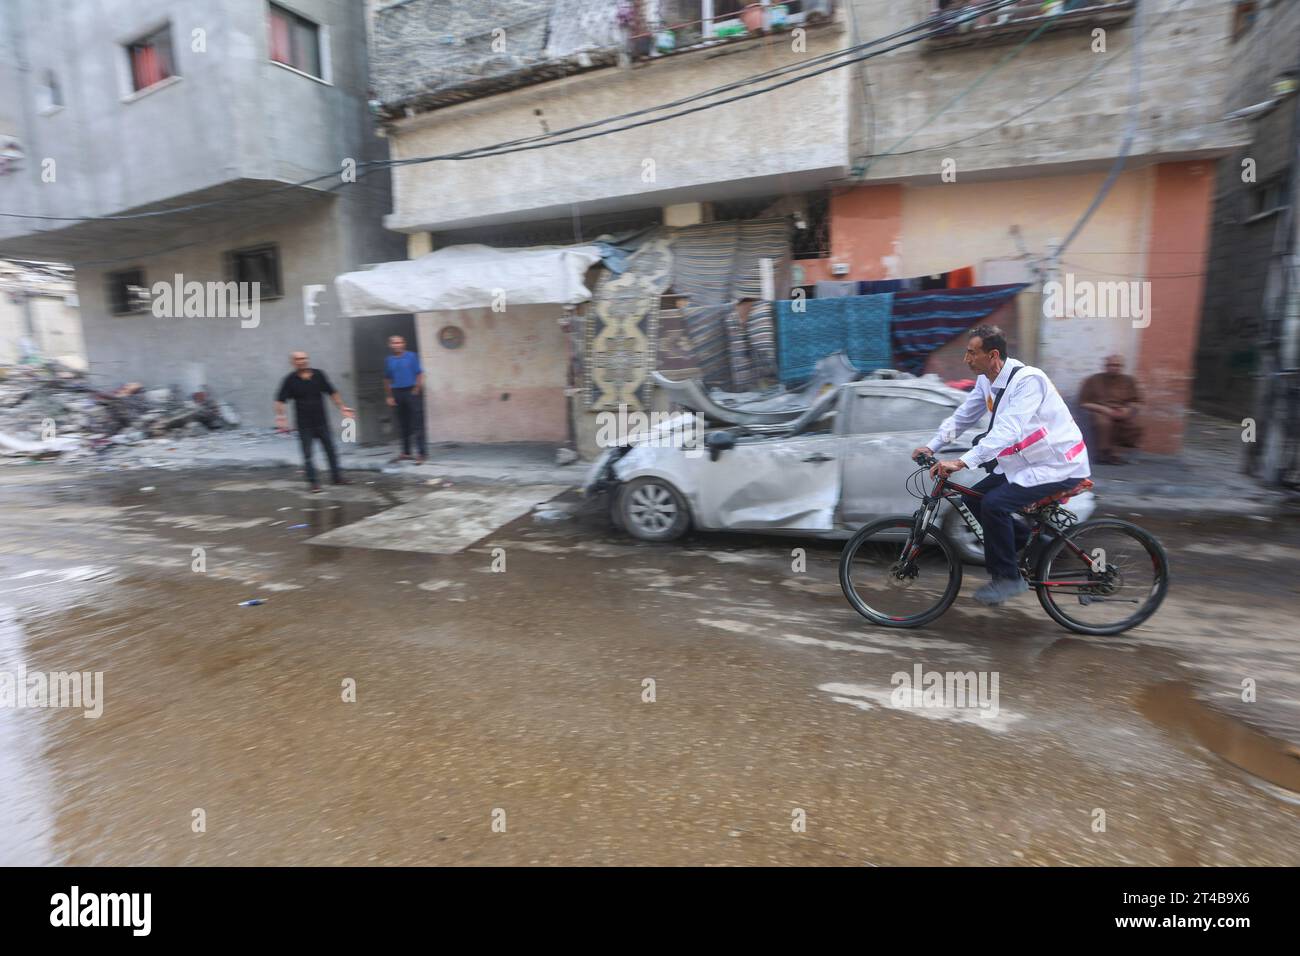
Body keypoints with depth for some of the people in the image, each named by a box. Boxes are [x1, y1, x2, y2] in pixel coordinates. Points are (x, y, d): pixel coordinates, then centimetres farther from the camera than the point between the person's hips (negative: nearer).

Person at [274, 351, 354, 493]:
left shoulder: (318, 374, 2)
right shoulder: (290, 379, -6)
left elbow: (332, 392, 11)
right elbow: (280, 400, -8)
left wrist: (341, 407, 9)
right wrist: (280, 415, -20)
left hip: (321, 421, 3)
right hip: (304, 424, -3)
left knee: (330, 449, 10)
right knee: (307, 454, 1)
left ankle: (336, 476, 21)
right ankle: (313, 482, 7)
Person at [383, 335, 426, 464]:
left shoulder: (412, 356, -3)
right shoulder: (388, 360, 10)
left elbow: (420, 374, -5)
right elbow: (387, 380, 15)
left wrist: (417, 390, -13)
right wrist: (389, 397, 11)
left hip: (412, 391, -5)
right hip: (397, 393, 5)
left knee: (417, 424, -8)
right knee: (403, 424, 11)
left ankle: (420, 453, -8)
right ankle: (406, 452, 20)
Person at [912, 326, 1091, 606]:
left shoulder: (1028, 380, -26)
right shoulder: (986, 381, 1)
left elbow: (1008, 430, -37)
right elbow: (961, 416, 8)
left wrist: (961, 462, -45)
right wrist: (931, 446, -4)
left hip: (1059, 466, -9)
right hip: (1025, 464, 9)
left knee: (994, 503, -24)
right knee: (974, 498, 3)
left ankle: (1007, 578, -7)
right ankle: (1028, 544, 21)